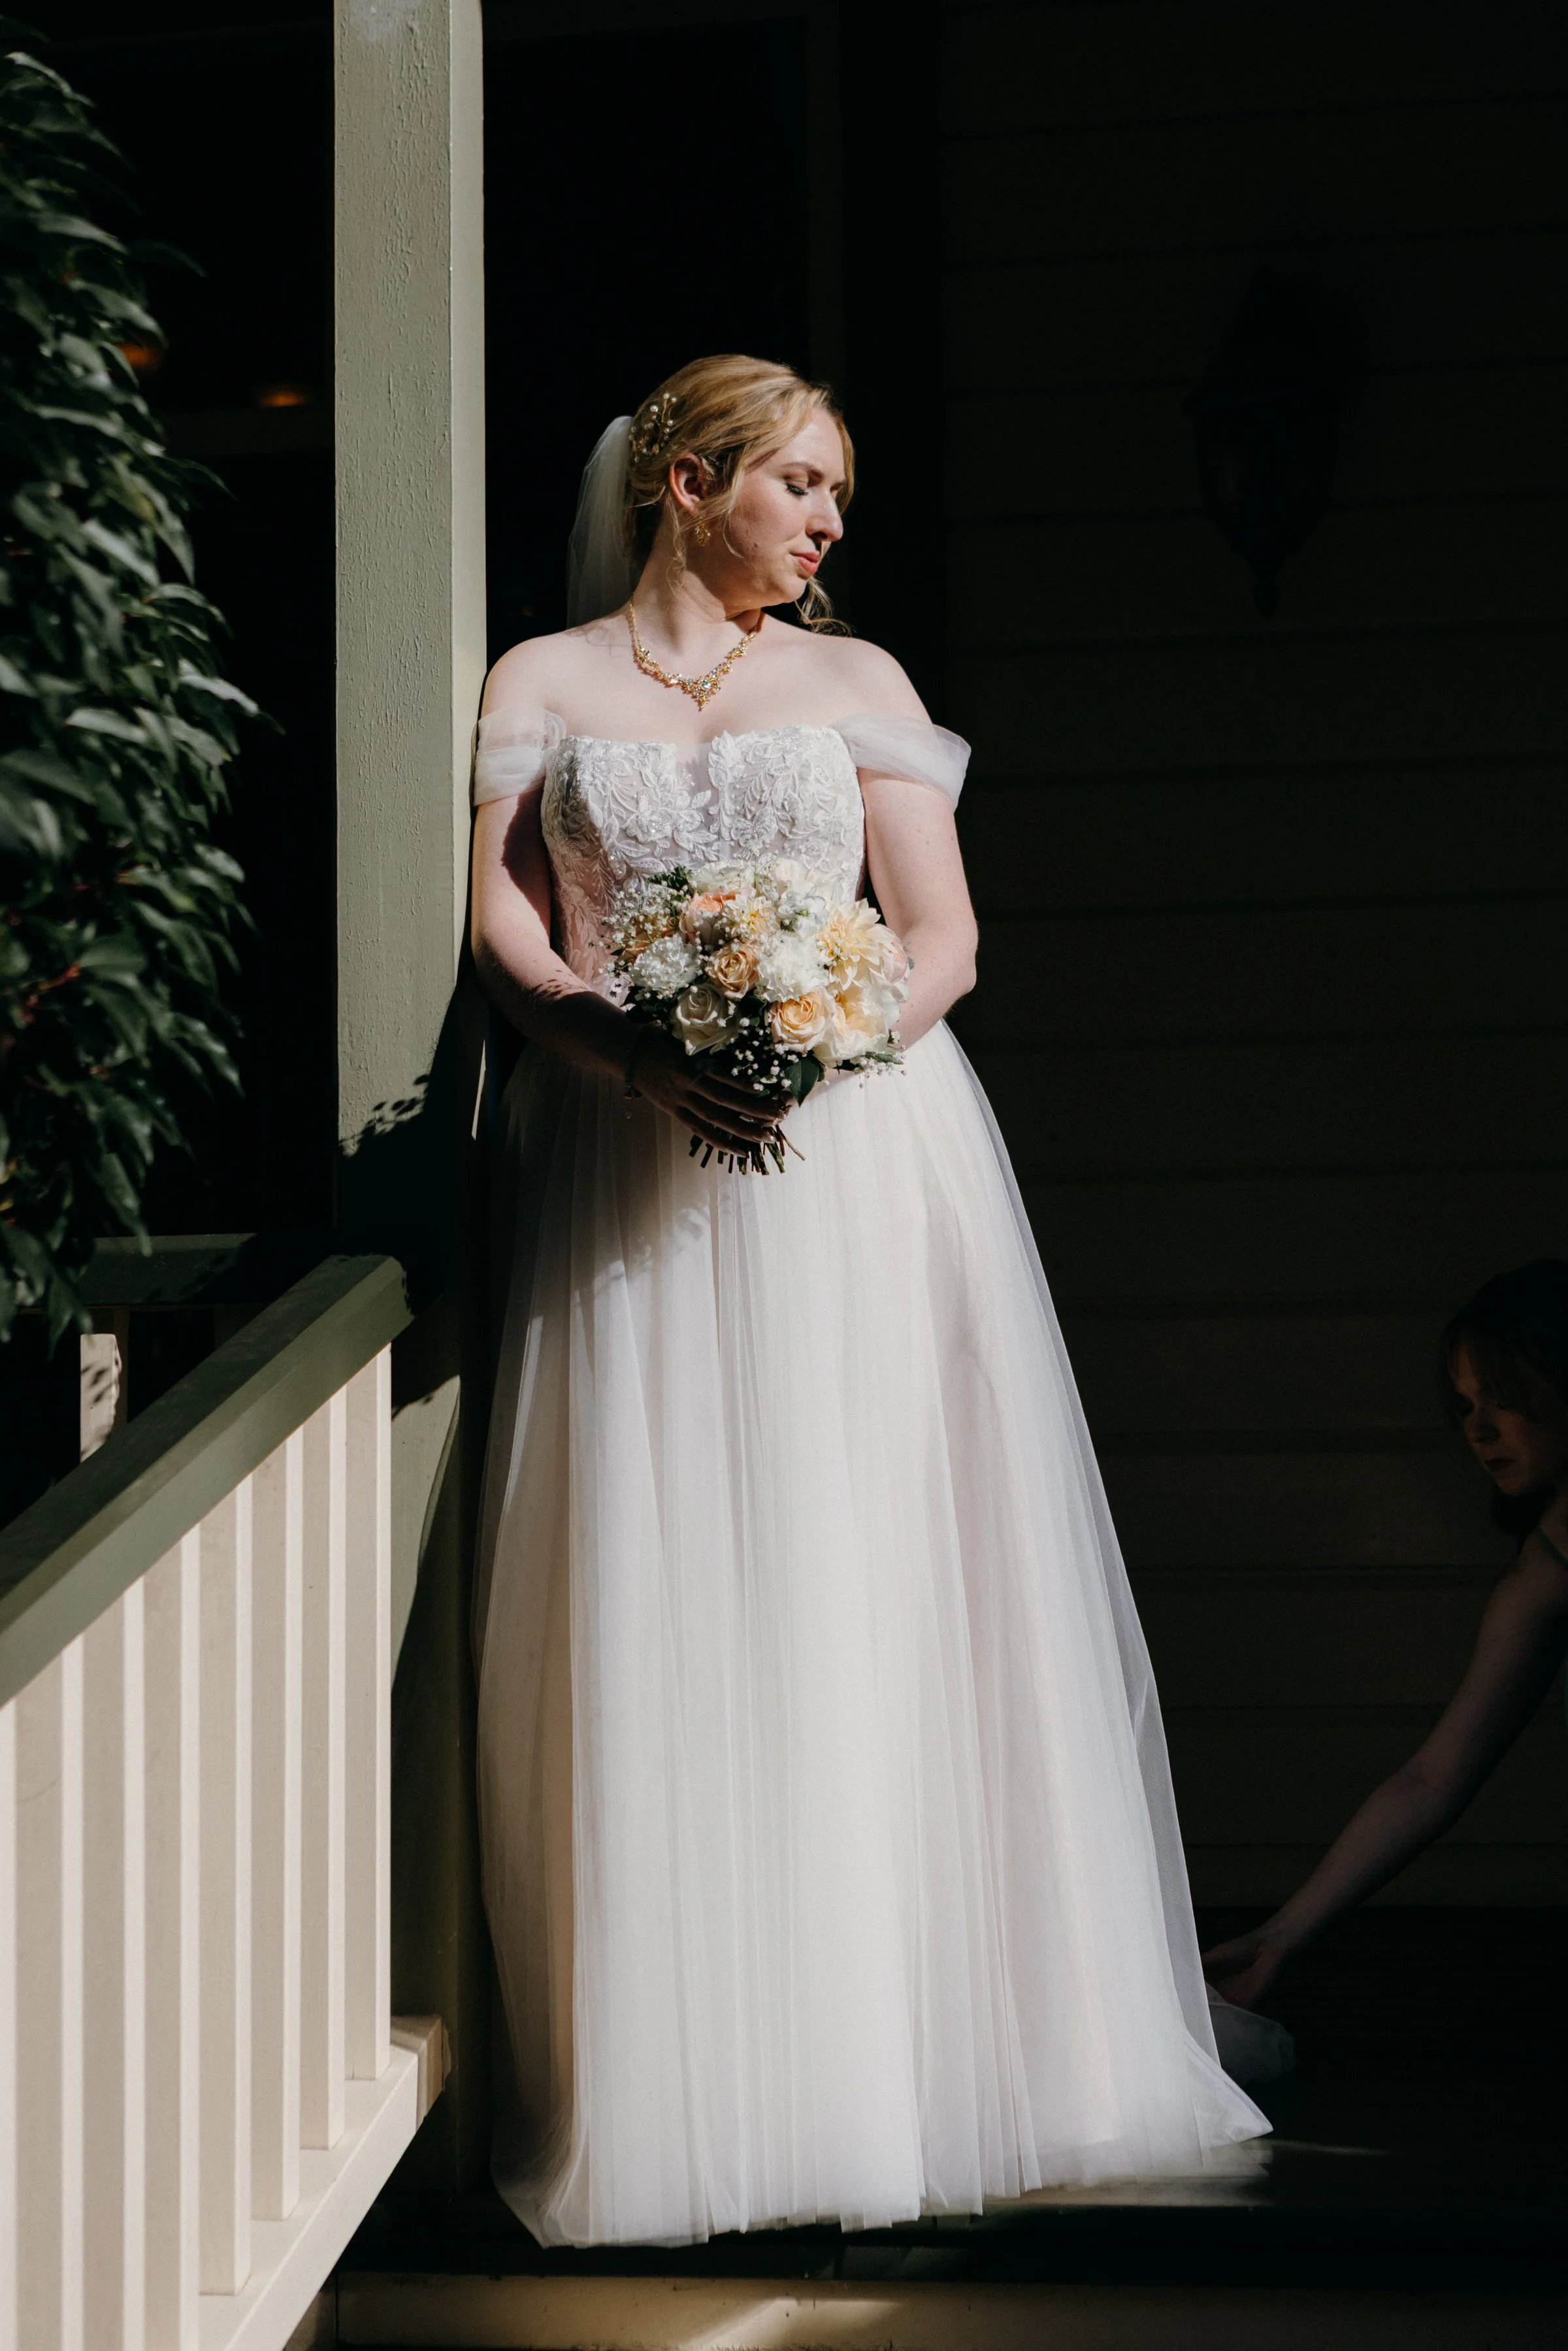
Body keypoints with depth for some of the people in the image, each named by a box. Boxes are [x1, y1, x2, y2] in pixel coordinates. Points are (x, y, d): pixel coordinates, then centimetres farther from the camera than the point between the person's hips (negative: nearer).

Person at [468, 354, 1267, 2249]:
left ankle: (908, 2048, 5)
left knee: (871, 1582, -3)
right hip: (629, 1169, -1)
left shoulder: (858, 683, 15)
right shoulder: (545, 685, 12)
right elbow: (505, 934, 2)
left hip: (856, 1154, 1)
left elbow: (944, 933, 7)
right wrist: (647, 1061, -15)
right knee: (654, 1611, -5)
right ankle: (682, 2078, 1)